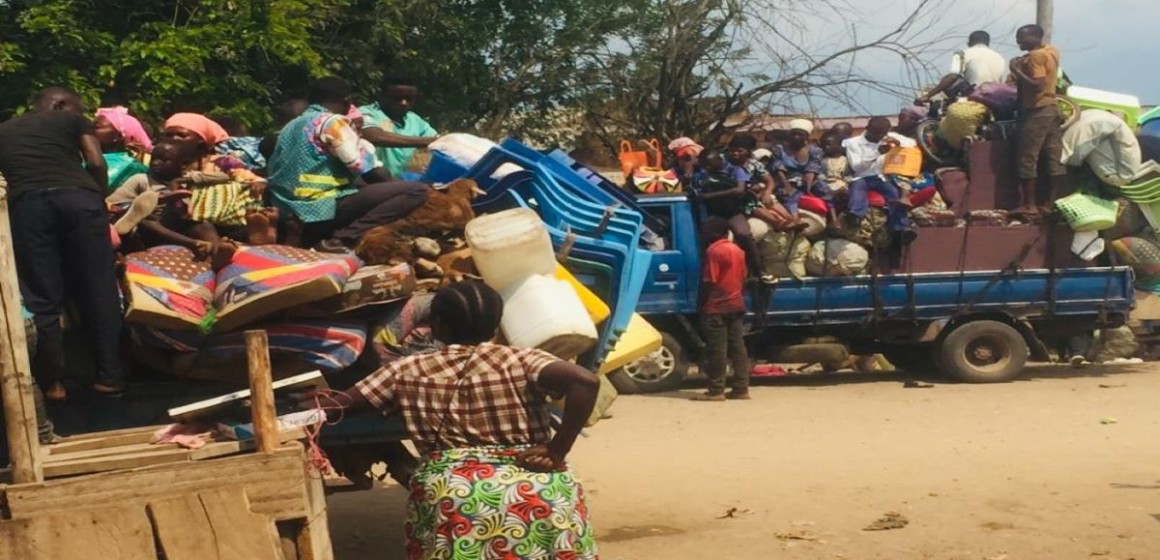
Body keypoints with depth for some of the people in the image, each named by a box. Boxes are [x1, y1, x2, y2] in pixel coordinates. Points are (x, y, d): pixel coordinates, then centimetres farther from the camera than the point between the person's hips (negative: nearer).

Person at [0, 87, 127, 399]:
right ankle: (110, 376, 8)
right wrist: (99, 202, 20)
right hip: (77, 197, -1)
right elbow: (96, 164, 8)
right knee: (98, 290, 5)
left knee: (42, 298, 7)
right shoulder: (72, 120, 21)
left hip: (26, 204, 2)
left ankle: (52, 383, 8)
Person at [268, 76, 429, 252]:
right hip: (322, 209, -9)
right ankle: (341, 239, -17)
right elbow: (366, 168, -12)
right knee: (418, 191, -12)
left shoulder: (291, 126, 18)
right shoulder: (333, 121, -7)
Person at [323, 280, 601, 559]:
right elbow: (585, 381, -9)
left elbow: (339, 404, 19)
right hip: (535, 492, 0)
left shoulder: (409, 371, 12)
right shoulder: (521, 360, 7)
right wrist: (556, 452, -4)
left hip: (448, 493, 0)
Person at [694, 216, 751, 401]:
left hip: (717, 308, -8)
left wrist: (702, 305, -9)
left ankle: (716, 390, -4)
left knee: (717, 350, -5)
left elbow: (709, 282, -15)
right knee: (738, 348, 6)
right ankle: (741, 388, 6)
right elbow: (742, 279, 15)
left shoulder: (714, 250, -12)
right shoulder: (738, 250, 13)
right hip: (736, 305, 8)